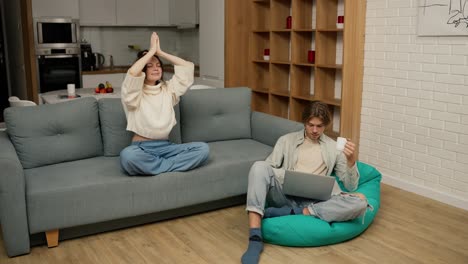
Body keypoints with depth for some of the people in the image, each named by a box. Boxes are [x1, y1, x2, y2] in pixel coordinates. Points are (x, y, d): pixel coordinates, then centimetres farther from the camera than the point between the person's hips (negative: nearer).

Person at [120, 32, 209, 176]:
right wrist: (151, 51, -10)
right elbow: (132, 73, -23)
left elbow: (187, 67, 6)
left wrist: (160, 52, 3)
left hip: (165, 146, 4)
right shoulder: (135, 94, 0)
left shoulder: (168, 89, 14)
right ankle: (172, 165, -20)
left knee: (203, 148, -20)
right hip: (141, 148, -4)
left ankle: (155, 166, -22)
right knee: (127, 155, -40)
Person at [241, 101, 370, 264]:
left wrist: (351, 160, -7)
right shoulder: (286, 140, 15)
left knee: (360, 201, -26)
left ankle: (291, 213, -23)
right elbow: (266, 170, 8)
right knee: (259, 166, -28)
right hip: (286, 196, 0)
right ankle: (255, 239, -35)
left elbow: (350, 186, 11)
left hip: (314, 202, 1)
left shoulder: (334, 147, 16)